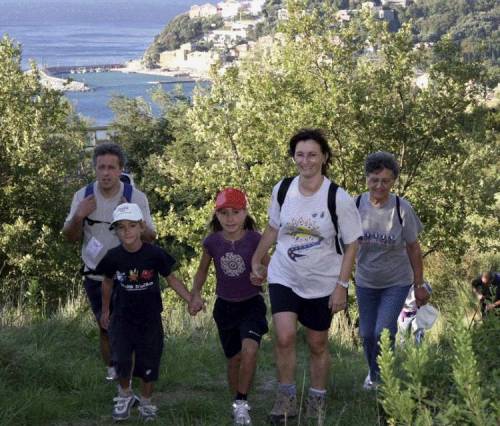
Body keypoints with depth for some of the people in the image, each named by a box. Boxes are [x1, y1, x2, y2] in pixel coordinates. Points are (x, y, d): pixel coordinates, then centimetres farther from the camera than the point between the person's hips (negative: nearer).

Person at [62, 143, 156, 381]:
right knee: (105, 327, 14)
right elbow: (70, 237, 0)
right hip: (95, 277, 2)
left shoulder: (137, 198, -10)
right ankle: (112, 370, 30)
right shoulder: (83, 196, -5)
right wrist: (79, 216, -20)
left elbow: (150, 238, -8)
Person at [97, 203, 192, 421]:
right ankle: (125, 395, 14)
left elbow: (171, 279, -1)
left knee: (148, 364, 5)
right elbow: (108, 283, 10)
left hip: (150, 318, 0)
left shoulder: (155, 254, -13)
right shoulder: (113, 257, -8)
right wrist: (105, 311, 19)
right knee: (121, 361, -14)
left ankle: (146, 402, 28)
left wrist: (191, 300, -10)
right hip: (122, 318, 0)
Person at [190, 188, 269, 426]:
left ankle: (241, 404, -7)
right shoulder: (212, 242, -7)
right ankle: (237, 406, 31)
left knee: (249, 350, -24)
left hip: (252, 304, -2)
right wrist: (195, 295, -6)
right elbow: (202, 271, 9)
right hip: (225, 306, 2)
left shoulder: (255, 239, -13)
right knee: (234, 359, 11)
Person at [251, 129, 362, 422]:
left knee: (318, 345, 11)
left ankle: (318, 401, 31)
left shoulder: (338, 198, -17)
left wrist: (341, 285, -14)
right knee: (284, 337, -15)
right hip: (284, 278, 1)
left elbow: (352, 243, -9)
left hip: (323, 284, -1)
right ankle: (287, 398, 4)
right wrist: (257, 259, 17)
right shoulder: (282, 190, -7)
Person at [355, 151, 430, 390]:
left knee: (384, 332, -14)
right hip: (365, 282, 3)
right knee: (367, 334, 11)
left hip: (396, 282, -3)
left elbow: (413, 248, -7)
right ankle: (373, 374, 38)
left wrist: (419, 286, -2)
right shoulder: (356, 205, -13)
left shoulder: (402, 209, -17)